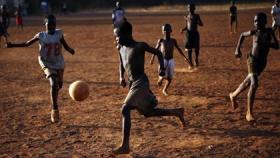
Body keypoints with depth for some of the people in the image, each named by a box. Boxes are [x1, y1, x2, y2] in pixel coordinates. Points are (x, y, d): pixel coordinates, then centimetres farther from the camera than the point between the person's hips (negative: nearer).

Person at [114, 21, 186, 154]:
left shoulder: (140, 46, -11)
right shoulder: (121, 49, 9)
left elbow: (158, 52, -1)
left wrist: (162, 67, -15)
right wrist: (121, 77, 9)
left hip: (141, 83, -9)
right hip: (133, 84, 9)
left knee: (125, 110, -19)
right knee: (148, 112, 17)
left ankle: (125, 146, -18)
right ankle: (177, 112, 34)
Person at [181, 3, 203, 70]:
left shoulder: (196, 16, -2)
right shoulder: (187, 16, 6)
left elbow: (201, 24, -8)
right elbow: (187, 26, 12)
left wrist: (195, 21, -22)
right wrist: (183, 29, -7)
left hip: (195, 33, -2)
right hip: (188, 33, 2)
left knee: (196, 48, 5)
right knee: (189, 49, 0)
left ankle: (196, 60, 31)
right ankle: (191, 64, 9)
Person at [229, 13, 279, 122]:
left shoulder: (269, 31, -7)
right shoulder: (253, 32, -6)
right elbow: (243, 35, 14)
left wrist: (264, 43, -32)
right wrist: (238, 49, 8)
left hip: (262, 62, 3)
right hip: (253, 60, -3)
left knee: (248, 82, 21)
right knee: (254, 84, -19)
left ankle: (233, 95, 49)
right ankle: (249, 113, -12)